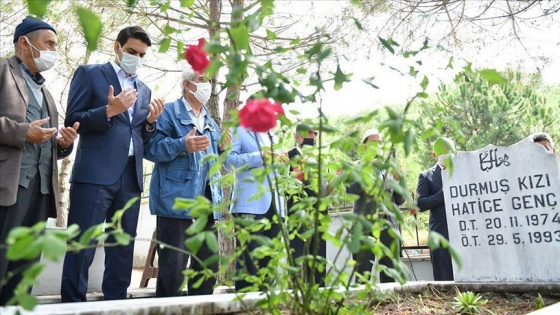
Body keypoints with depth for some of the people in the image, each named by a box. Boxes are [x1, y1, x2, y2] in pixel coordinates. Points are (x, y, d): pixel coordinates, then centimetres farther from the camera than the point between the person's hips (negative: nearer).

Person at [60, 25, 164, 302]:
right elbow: (72, 121, -2)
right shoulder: (89, 73, 6)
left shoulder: (144, 90, 20)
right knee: (82, 247, -4)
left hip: (131, 176, 6)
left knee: (123, 248, 9)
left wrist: (151, 121, 1)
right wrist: (109, 110, -16)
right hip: (95, 173, -5)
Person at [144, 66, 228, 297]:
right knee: (173, 267, -5)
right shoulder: (169, 112, 0)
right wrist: (182, 145, -23)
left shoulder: (210, 121, 22)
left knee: (209, 265, 12)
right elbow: (151, 148, -10)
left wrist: (222, 147, 6)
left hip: (207, 200, 7)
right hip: (177, 199, -7)